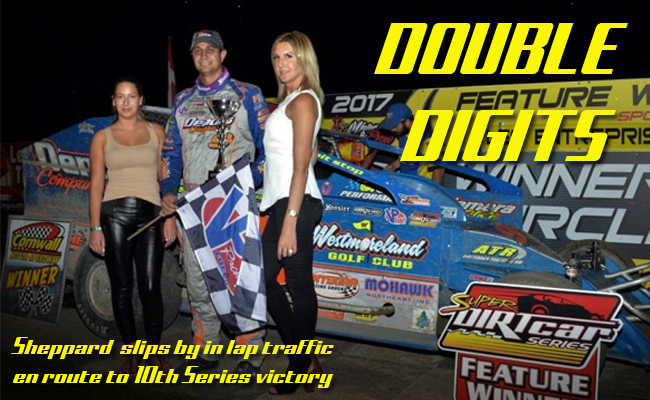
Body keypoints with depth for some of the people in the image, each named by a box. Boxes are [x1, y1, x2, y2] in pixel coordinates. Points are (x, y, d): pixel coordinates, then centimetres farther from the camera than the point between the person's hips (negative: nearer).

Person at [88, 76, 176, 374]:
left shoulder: (156, 132, 11)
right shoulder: (102, 137, 10)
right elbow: (96, 184, 7)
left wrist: (169, 218, 3)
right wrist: (95, 227, 0)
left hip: (150, 215, 0)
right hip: (115, 214, 0)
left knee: (150, 287, -4)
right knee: (121, 289, 4)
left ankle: (154, 352, 12)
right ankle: (131, 353, 17)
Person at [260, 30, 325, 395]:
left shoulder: (303, 100, -9)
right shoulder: (290, 100, 17)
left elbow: (302, 166, -16)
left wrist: (290, 222, -20)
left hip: (294, 203, -11)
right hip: (281, 201, 11)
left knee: (299, 287, -1)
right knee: (263, 279, 14)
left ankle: (301, 369, 13)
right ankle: (304, 358, 23)